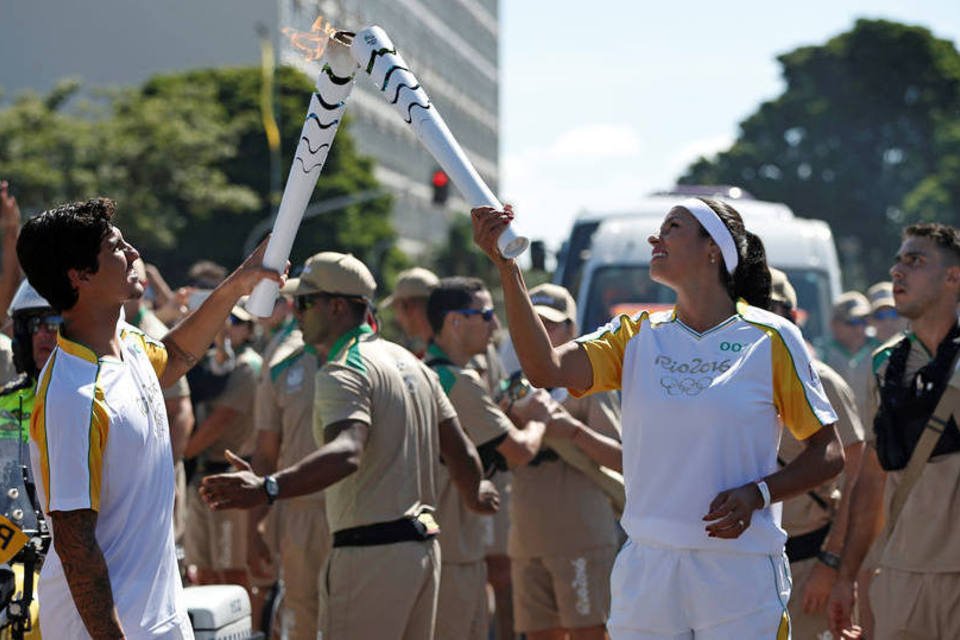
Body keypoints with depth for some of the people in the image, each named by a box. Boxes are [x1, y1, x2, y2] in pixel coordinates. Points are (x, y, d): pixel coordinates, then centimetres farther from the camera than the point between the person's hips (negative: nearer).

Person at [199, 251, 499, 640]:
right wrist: (474, 496, 39)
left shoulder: (343, 371, -13)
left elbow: (346, 454, -32)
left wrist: (267, 489, -44)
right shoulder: (411, 363, 16)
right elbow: (461, 452, 18)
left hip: (372, 552, -10)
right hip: (423, 545, 10)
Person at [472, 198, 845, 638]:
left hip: (740, 573, -3)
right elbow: (546, 369, -8)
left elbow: (829, 454, 2)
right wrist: (506, 267, -14)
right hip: (645, 571, 3)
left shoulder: (770, 338, -1)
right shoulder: (636, 335, 9)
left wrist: (756, 495, -14)